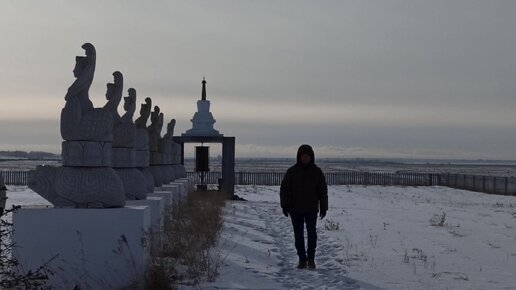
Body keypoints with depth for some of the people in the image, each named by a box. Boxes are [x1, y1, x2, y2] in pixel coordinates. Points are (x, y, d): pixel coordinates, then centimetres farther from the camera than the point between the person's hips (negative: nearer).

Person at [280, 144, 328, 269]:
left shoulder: (317, 172, 2)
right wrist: (284, 205, -7)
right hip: (295, 210, 0)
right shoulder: (292, 171, -1)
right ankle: (302, 259, 15)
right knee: (298, 235, 5)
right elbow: (284, 189, 1)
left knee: (312, 233, -7)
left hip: (311, 209, 0)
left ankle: (311, 259, 7)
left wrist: (324, 207, 4)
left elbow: (323, 190, 7)